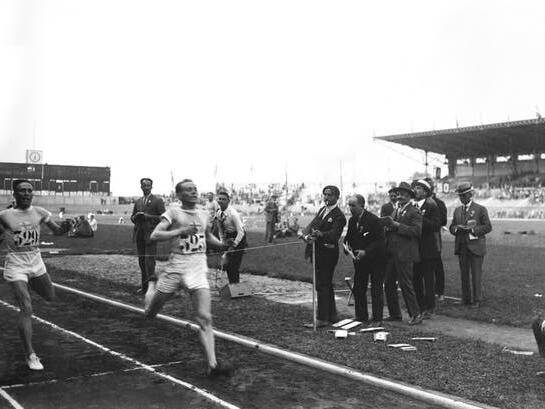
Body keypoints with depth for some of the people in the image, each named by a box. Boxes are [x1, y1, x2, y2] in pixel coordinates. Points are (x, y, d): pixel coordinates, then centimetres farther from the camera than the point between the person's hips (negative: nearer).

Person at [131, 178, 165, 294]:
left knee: (149, 260, -13)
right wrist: (136, 216, -3)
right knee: (141, 261, 10)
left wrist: (148, 216, -16)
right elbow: (132, 218, 20)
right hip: (139, 235, 6)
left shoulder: (158, 201, 0)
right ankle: (144, 286, 18)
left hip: (151, 234, -6)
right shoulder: (138, 201, 17)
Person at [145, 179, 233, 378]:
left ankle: (212, 364, -11)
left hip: (198, 269, 2)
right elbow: (154, 236, -14)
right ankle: (152, 286, 48)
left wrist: (222, 245, 9)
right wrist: (181, 230, -24)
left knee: (205, 319, -11)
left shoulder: (203, 214, 11)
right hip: (176, 266, -2)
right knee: (150, 313, 14)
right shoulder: (173, 212, -4)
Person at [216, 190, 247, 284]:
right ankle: (232, 285, 24)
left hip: (238, 240, -7)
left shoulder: (233, 213, -22)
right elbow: (220, 230, 12)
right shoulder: (218, 214, 0)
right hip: (229, 239, 7)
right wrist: (223, 243, 6)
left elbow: (241, 232, -21)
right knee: (227, 265, 9)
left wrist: (234, 245, -19)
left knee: (234, 266, -10)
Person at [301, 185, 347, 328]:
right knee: (326, 285, 16)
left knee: (322, 285, -7)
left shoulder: (338, 216, -12)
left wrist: (320, 234, -45)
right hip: (318, 253, 9)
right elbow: (311, 226, 4)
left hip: (327, 253, -8)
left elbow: (334, 234, -26)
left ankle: (322, 319, -1)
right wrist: (307, 236, -18)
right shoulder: (322, 210, 13)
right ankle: (332, 315, 28)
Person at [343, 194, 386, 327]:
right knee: (358, 289, 8)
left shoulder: (374, 220, -17)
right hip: (359, 260, 7)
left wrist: (366, 252, -27)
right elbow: (348, 237, 14)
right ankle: (361, 317, 19)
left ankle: (377, 319, 6)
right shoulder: (352, 221, 5)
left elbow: (380, 241, -19)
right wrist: (347, 246, -8)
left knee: (376, 290, -1)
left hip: (375, 260, -7)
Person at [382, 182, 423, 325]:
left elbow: (417, 231, -19)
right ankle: (395, 314, 21)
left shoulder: (414, 212, -5)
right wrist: (388, 225, -3)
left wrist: (397, 225, -19)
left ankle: (415, 314, 7)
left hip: (404, 255, -8)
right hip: (391, 254, 8)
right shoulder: (395, 211, 19)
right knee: (388, 285, 10)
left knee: (406, 285, -5)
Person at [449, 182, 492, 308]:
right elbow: (451, 227, 14)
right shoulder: (457, 210, 15)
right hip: (461, 247, 4)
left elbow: (488, 227, -5)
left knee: (476, 274, -2)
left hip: (475, 247, -4)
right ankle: (466, 299, 13)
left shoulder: (481, 209, 0)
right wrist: (457, 228, -9)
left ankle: (476, 300, 6)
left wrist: (472, 229, -17)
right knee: (464, 274, 6)